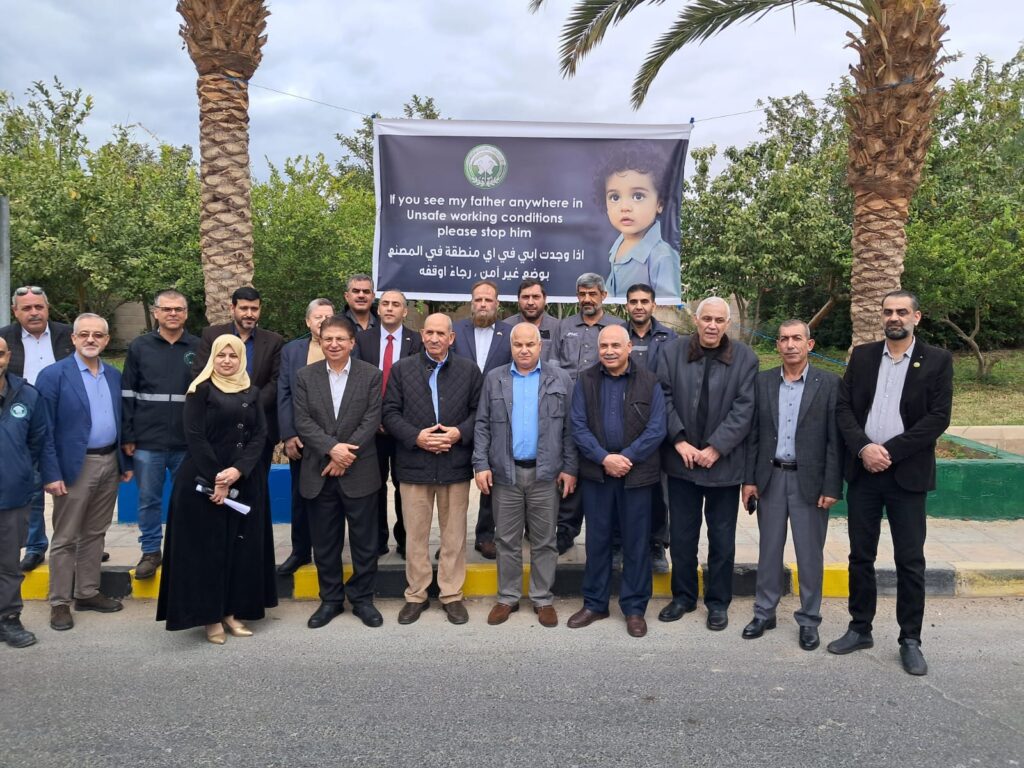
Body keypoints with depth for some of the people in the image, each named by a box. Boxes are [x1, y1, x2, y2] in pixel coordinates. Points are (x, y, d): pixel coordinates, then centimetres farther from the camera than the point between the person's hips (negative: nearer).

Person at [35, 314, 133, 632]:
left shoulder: (114, 375, 8)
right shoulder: (53, 375, -9)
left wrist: (126, 462, 10)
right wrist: (51, 473, -15)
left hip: (110, 463, 6)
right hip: (76, 466, -5)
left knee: (95, 533, 15)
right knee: (65, 538, 5)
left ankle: (88, 593, 27)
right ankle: (59, 603, 17)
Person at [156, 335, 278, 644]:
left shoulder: (252, 393, 10)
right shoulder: (201, 390, -2)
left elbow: (260, 435, 2)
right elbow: (194, 437, -9)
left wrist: (237, 471, -13)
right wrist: (216, 479, -15)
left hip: (245, 482, 4)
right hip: (204, 481, -4)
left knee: (242, 546, 7)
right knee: (206, 546, 2)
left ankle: (232, 611, 18)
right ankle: (210, 616, 12)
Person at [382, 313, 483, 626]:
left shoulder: (469, 370, 6)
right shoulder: (401, 369, 5)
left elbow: (479, 411, 4)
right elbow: (390, 413, 0)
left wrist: (460, 432, -13)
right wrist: (416, 437, -13)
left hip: (455, 465, 0)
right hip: (414, 463, 0)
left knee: (454, 535, 8)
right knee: (415, 535, 8)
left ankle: (452, 595, 21)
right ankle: (416, 595, 22)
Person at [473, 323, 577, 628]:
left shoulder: (560, 379, 2)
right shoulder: (494, 378, 6)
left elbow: (570, 428, 1)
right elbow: (482, 425, 4)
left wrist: (570, 468, -4)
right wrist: (481, 464, -4)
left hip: (546, 473, -1)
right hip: (504, 472, 1)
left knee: (544, 541, 8)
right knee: (507, 540, 10)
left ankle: (543, 599, 22)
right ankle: (507, 598, 23)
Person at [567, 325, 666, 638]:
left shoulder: (649, 383, 0)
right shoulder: (585, 381, 3)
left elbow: (656, 429, -6)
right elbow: (578, 426, -3)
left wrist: (626, 458, -16)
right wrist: (604, 458, -15)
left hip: (637, 473, -1)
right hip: (595, 473, 1)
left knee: (636, 542, 7)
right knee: (597, 540, 11)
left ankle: (635, 608, 21)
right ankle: (594, 603, 25)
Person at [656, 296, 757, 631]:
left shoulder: (745, 358, -4)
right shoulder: (673, 352, -1)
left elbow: (743, 409, -9)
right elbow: (664, 398, -4)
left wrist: (715, 449, -15)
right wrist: (679, 441, -12)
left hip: (724, 463, -1)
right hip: (681, 460, 1)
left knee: (722, 538, 11)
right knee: (681, 535, 12)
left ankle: (718, 602, 27)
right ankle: (683, 596, 29)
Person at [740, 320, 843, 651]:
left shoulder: (829, 384, -4)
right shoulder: (762, 382, 4)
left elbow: (835, 440, -5)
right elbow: (753, 435, 5)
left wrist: (832, 487, -9)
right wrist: (748, 479, 2)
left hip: (809, 481, -2)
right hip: (770, 478, 2)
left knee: (810, 554, 7)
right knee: (768, 550, 12)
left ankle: (809, 620, 23)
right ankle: (764, 612, 26)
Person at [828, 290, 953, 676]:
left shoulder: (937, 360, -1)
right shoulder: (862, 356, 7)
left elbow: (938, 417, -8)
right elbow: (843, 407, 3)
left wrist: (890, 451, -14)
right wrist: (863, 447, -13)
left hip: (907, 473, -3)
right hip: (863, 470, 3)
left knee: (910, 561, 5)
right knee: (860, 555, 11)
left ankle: (910, 640, 19)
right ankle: (860, 629, 24)